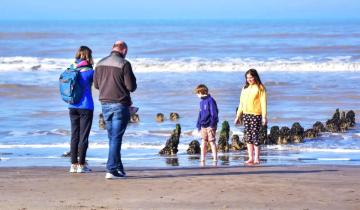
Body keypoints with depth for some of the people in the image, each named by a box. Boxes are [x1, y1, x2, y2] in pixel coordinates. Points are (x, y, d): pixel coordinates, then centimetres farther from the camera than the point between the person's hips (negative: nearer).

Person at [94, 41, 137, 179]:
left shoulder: (100, 64, 6)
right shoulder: (124, 64, -13)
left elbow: (96, 84, 13)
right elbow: (131, 87, -13)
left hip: (105, 104, 6)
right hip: (120, 105, -6)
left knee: (112, 137, 15)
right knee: (116, 138, -4)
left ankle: (118, 168, 20)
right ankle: (111, 170, -9)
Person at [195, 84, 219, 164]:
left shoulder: (210, 100, -11)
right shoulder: (202, 102, 14)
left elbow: (214, 113, -13)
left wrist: (212, 124, -17)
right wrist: (199, 125, 16)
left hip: (210, 125, -8)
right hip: (203, 126, 8)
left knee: (212, 142, -3)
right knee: (203, 142, 7)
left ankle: (215, 159, 1)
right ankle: (202, 160, 10)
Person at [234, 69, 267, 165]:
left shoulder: (260, 88, -2)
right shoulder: (245, 88, 15)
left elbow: (263, 102, -7)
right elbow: (241, 103, 19)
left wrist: (264, 116, -13)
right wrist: (238, 115, 16)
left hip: (255, 115, -6)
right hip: (246, 115, 6)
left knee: (255, 136, -8)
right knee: (248, 137, 5)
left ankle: (256, 159, -4)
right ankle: (251, 158, 10)